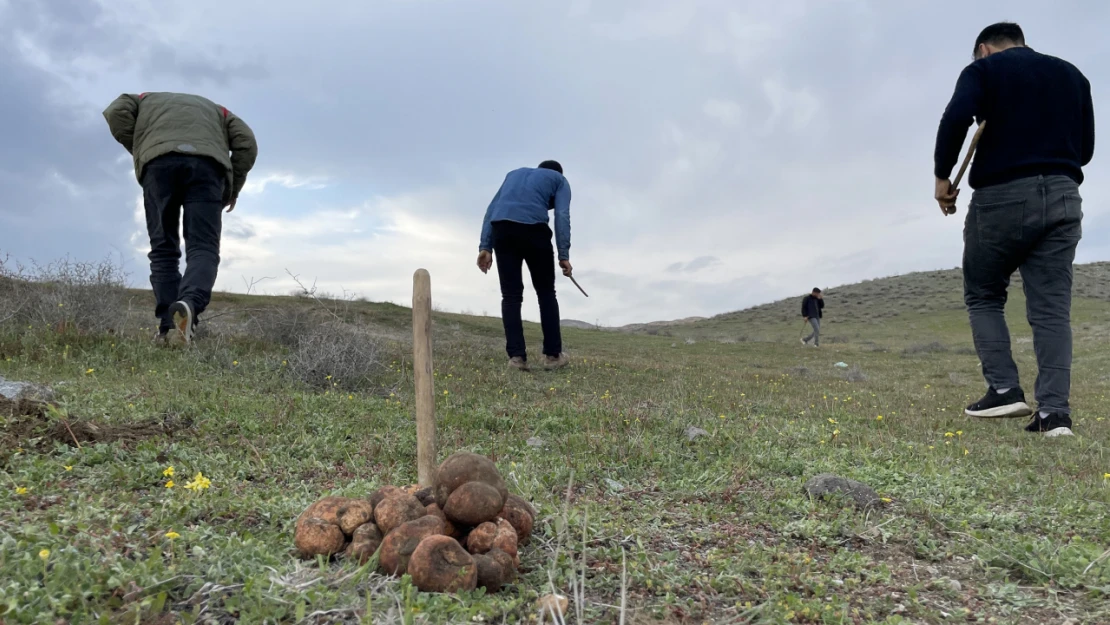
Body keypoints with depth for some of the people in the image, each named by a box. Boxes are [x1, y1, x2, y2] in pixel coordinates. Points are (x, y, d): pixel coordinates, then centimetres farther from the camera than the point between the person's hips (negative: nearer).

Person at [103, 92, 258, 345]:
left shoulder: (146, 100, 38)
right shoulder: (214, 109, 40)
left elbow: (116, 113, 14)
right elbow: (247, 143, 20)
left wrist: (139, 151, 24)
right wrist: (233, 189, 23)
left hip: (159, 162, 0)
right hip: (206, 165, 0)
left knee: (164, 249, 6)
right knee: (203, 248, -7)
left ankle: (169, 328, -5)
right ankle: (188, 305, -35)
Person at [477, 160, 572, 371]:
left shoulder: (515, 173, 35)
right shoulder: (559, 179, 25)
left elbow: (492, 209, 20)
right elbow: (562, 216, 5)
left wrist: (485, 247, 12)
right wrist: (564, 256, 0)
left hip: (502, 228, 3)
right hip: (533, 229, -2)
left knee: (511, 295, 6)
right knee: (546, 293, 11)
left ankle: (516, 355, -1)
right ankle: (552, 354, 12)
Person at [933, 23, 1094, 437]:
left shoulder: (984, 69, 5)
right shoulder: (1072, 75, 21)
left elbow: (956, 119, -15)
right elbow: (1085, 149, 19)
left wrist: (942, 175, -5)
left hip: (1002, 197, -4)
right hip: (1062, 197, 4)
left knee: (983, 297, 11)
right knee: (1052, 309, 2)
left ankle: (1004, 389, -1)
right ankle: (1054, 410, -6)